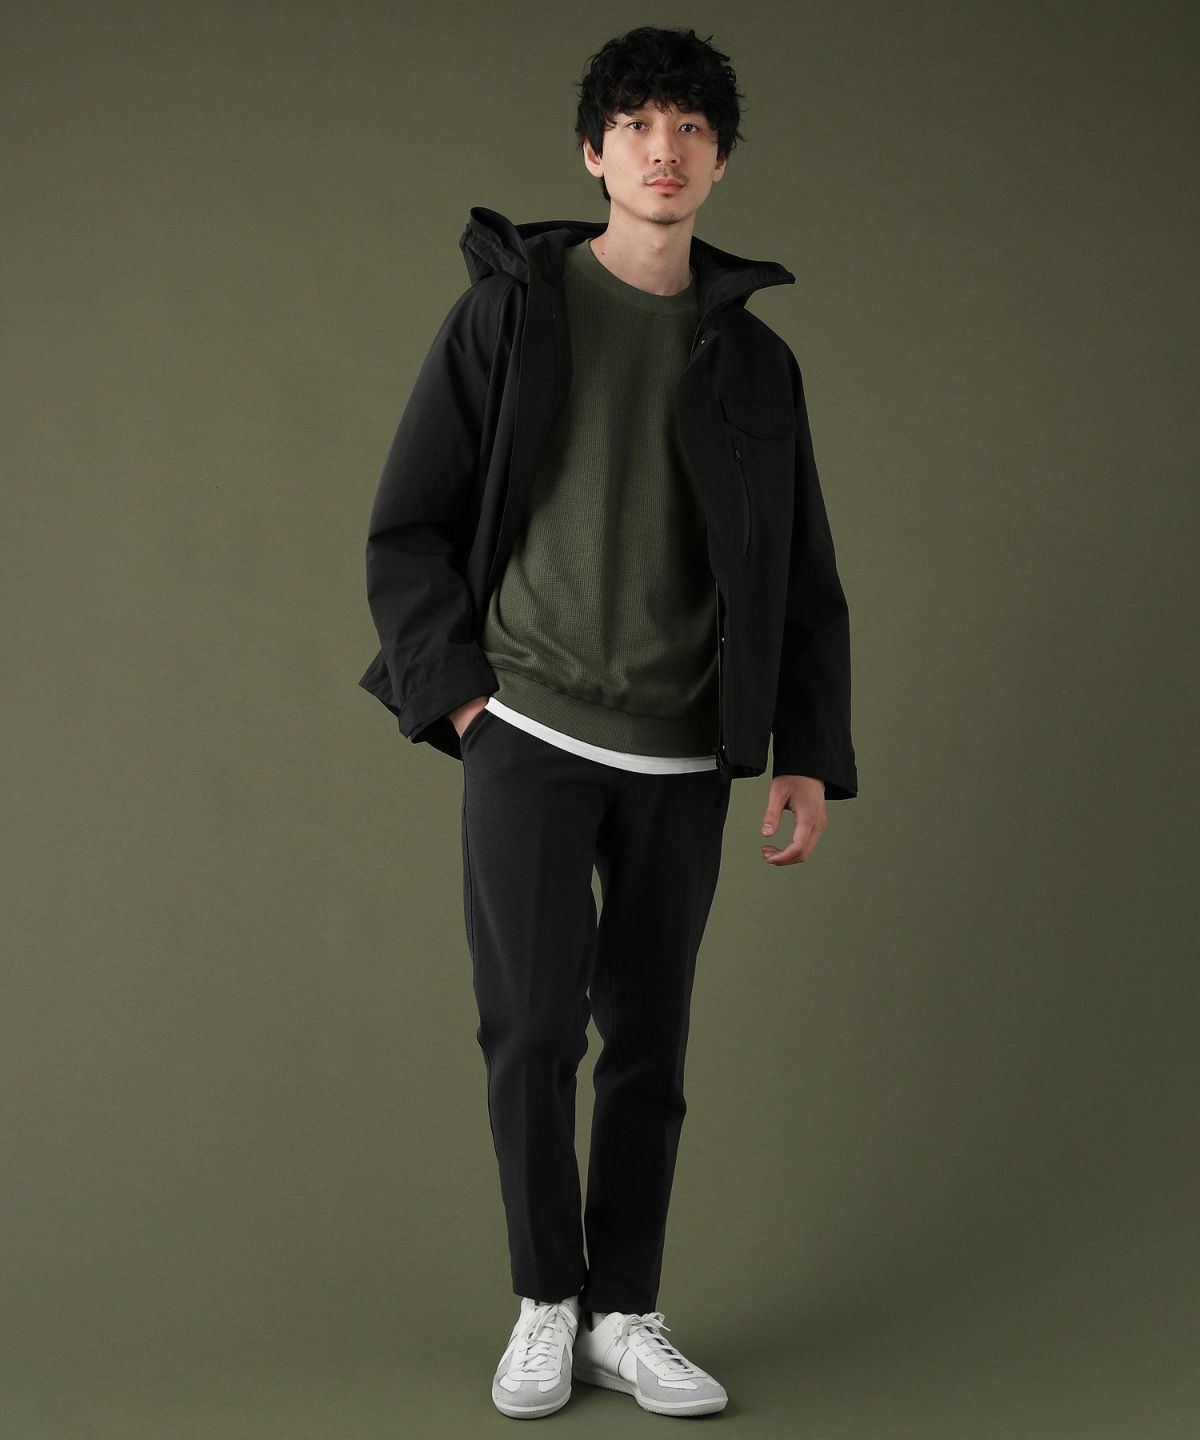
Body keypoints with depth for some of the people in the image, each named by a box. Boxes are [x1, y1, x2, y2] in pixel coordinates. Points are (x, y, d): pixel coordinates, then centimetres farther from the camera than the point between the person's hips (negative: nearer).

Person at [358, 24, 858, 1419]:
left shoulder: (753, 359, 9)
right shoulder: (508, 310, 2)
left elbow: (800, 575, 11)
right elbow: (407, 526, 2)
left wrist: (811, 754, 4)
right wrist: (453, 689, -6)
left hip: (681, 755, 2)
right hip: (528, 730, -2)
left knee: (649, 1040, 6)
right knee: (534, 1022, -7)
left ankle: (624, 1315, 19)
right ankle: (546, 1304, 12)